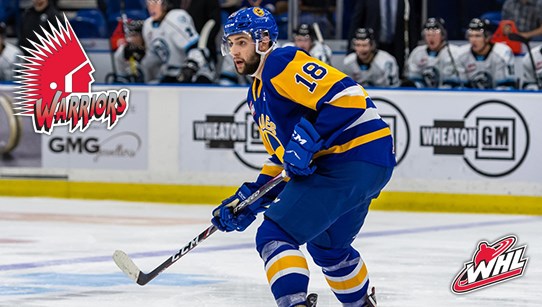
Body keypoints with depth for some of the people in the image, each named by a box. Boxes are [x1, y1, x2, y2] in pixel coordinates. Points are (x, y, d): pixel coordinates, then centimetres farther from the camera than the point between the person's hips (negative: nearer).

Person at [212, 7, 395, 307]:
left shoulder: (283, 63, -11)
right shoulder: (257, 94, 21)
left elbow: (347, 96, -23)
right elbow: (281, 157, 26)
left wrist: (307, 140, -25)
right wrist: (248, 199, 16)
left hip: (356, 156, -11)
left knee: (274, 235, -16)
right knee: (327, 246, 32)